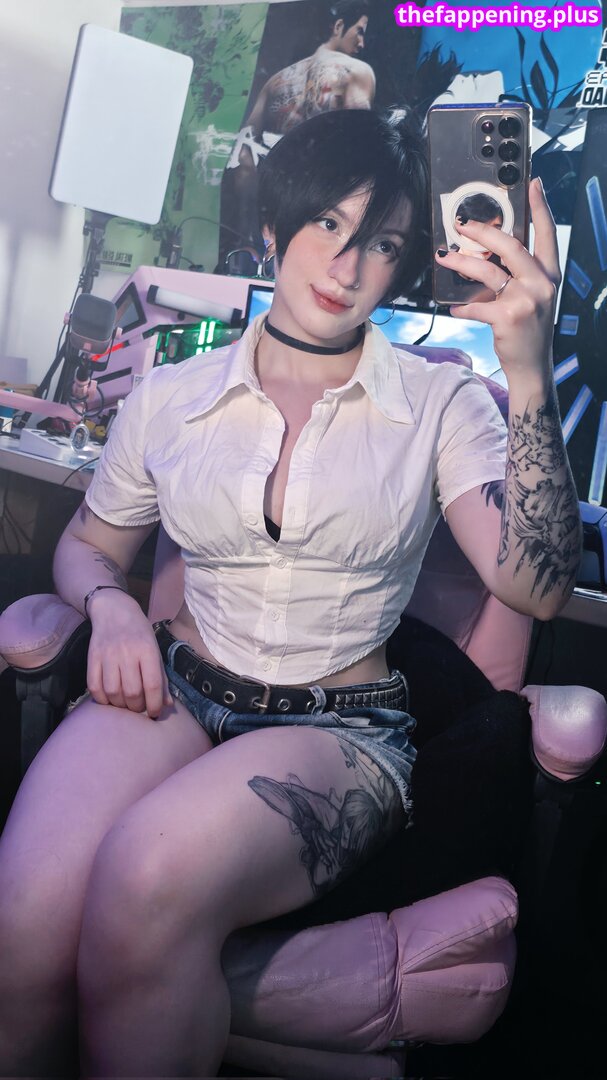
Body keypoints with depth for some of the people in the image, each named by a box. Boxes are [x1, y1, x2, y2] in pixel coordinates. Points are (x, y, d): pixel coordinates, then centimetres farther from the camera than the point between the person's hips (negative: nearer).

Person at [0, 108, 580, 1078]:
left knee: (151, 880, -34)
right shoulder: (171, 398, 10)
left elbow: (538, 586, -11)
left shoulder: (441, 406, 3)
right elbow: (88, 542, 23)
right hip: (178, 689, 2)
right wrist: (109, 605, -1)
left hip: (341, 727, -1)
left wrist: (530, 379, -21)